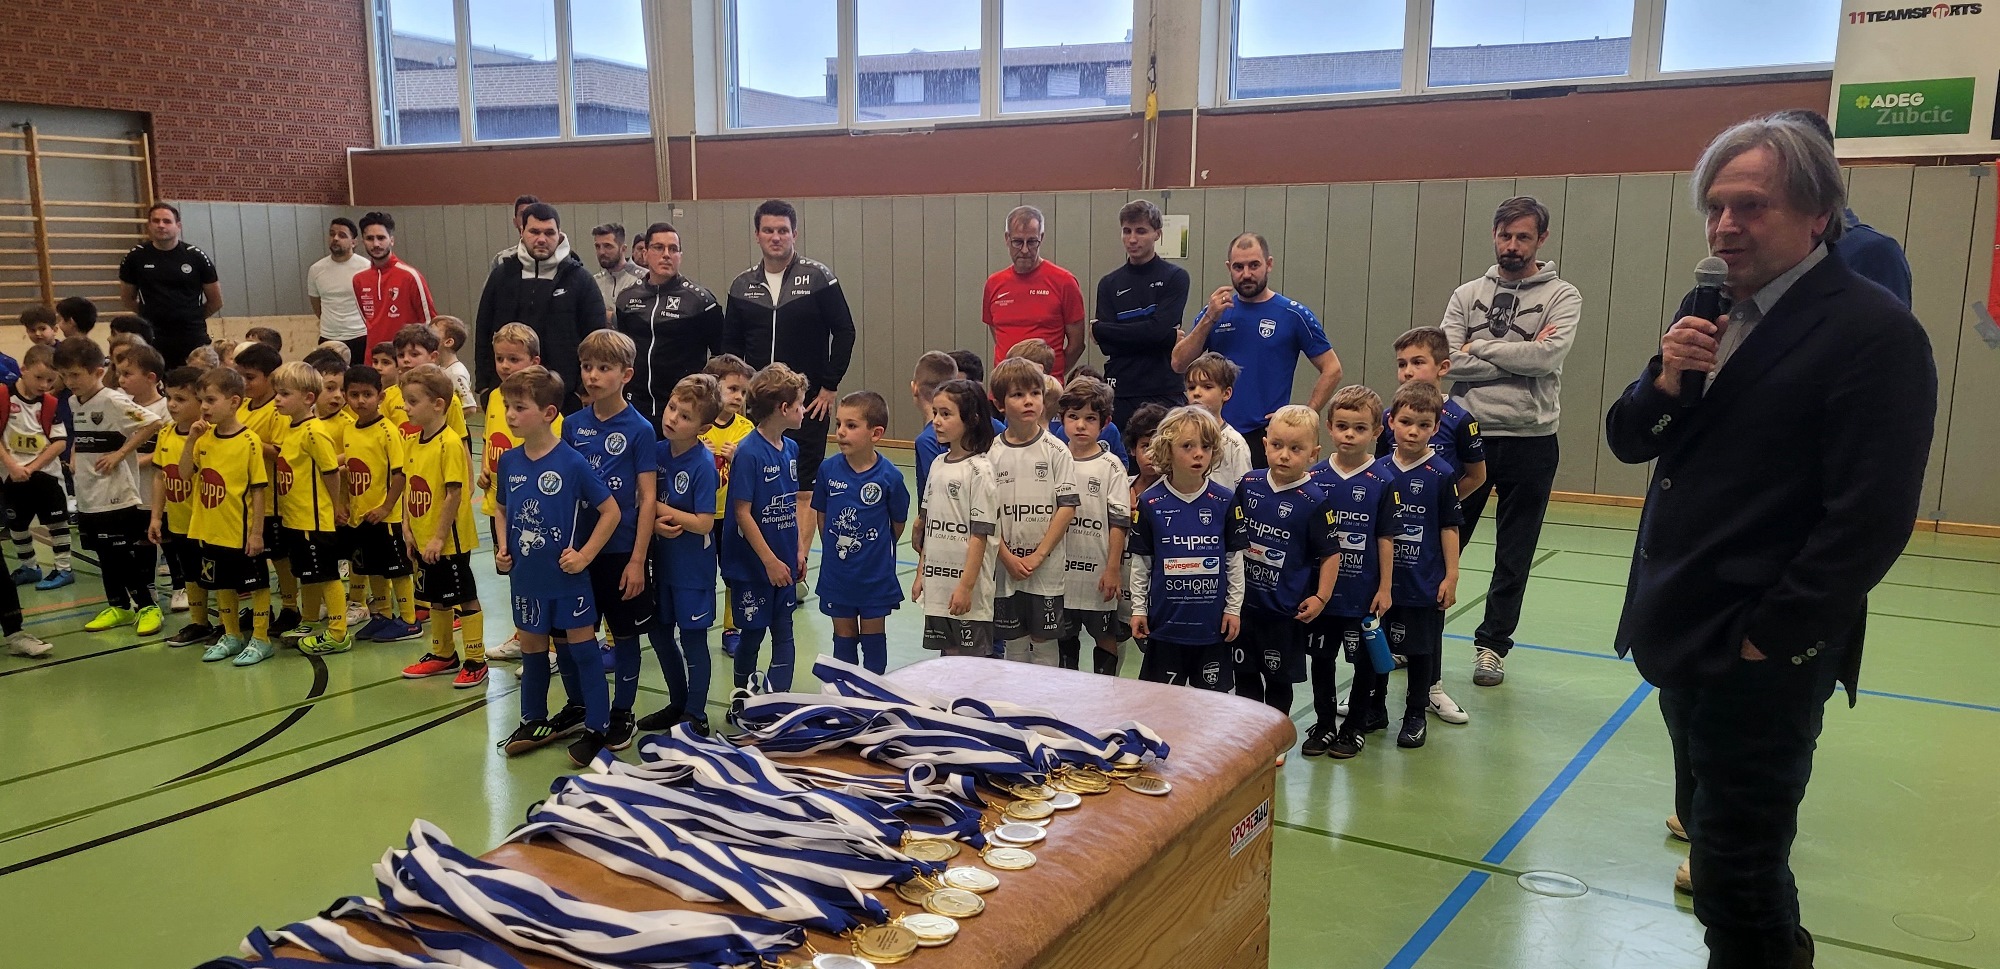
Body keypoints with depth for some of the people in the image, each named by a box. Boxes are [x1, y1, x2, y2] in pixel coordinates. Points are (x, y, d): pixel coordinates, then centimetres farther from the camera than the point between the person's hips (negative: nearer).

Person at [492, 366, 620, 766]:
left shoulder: (572, 463, -17)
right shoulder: (509, 461, -1)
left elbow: (611, 511, -12)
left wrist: (584, 555, -14)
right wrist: (502, 547, 2)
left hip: (566, 576, -5)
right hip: (525, 576, 5)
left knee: (582, 646, 3)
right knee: (531, 647, 17)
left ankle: (597, 729, 12)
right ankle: (535, 722, 34)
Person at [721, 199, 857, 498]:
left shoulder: (818, 278, -4)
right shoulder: (742, 285, 7)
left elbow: (844, 331, -3)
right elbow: (730, 344, 14)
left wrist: (830, 386, -7)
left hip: (808, 401, -4)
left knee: (803, 490, -1)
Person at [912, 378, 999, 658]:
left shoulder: (979, 470, -12)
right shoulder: (938, 464, 9)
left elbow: (980, 535, -14)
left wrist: (966, 586, -16)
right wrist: (921, 573, 13)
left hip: (967, 587, -7)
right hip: (937, 583, 7)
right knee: (947, 656, 13)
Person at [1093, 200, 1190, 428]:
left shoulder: (1175, 278, 3)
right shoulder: (1109, 284, 11)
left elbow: (1158, 329, -12)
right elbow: (1107, 345, 0)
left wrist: (1099, 329, -3)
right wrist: (1168, 338, -8)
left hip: (1165, 392, -2)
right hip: (1120, 393, 3)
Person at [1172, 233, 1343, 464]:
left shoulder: (1294, 314, -1)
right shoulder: (1216, 311, 8)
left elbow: (1332, 370, 1)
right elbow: (1179, 364, 1)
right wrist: (1209, 319, -9)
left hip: (1267, 436, -3)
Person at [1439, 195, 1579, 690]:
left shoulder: (1562, 296, 0)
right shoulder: (1467, 294, 6)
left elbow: (1548, 356, -18)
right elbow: (1449, 361, -8)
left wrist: (1480, 347, -11)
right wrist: (1519, 357, -13)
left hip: (1531, 441, -1)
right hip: (1469, 436, 1)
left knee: (1514, 555, 9)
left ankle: (1492, 645, 21)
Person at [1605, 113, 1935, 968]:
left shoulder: (1874, 332, -15)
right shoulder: (1709, 312, 9)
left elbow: (1870, 518, -19)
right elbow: (1627, 442, 10)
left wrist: (1769, 637, -16)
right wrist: (1665, 380, -10)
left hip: (1760, 652, -7)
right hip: (1681, 632, 8)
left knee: (1736, 869, 2)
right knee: (1713, 832, 20)